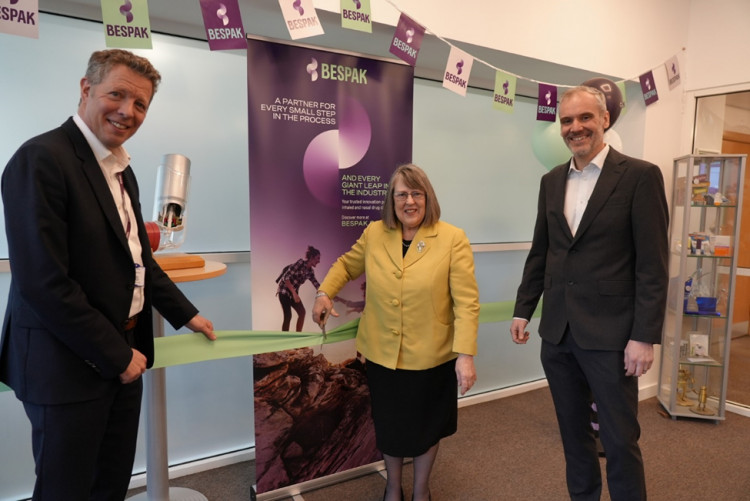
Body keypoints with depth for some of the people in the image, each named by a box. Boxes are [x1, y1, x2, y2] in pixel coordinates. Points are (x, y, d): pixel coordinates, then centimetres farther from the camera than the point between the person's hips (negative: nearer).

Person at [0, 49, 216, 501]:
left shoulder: (120, 168, 10)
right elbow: (43, 282, -22)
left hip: (121, 355, 8)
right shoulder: (41, 159, -17)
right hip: (68, 366, -8)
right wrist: (116, 356, -16)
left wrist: (186, 314, 18)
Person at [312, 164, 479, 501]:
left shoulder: (453, 239, -12)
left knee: (425, 425, 17)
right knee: (389, 424, 19)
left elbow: (467, 302, -14)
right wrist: (325, 292, 0)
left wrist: (465, 354, -20)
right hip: (382, 354, 3)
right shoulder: (374, 234, -2)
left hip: (430, 356, -2)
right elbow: (347, 264, 15)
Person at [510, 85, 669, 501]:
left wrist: (645, 337, -13)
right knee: (573, 433, 19)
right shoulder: (551, 181, 9)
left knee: (620, 440, 7)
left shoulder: (640, 175, -7)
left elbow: (653, 266, -10)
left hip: (609, 334, -5)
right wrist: (522, 310, 10)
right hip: (557, 332, 5)